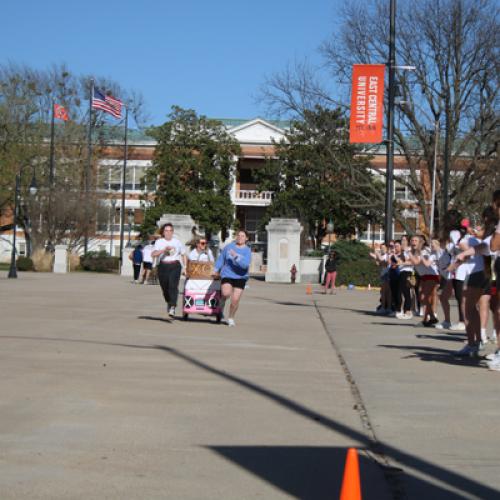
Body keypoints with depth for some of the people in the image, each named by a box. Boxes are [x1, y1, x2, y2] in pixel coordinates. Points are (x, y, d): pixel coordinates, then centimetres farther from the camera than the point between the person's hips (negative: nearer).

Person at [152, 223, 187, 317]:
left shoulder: (177, 242, 11)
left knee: (173, 286, -19)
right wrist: (164, 250, -23)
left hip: (175, 266, -1)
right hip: (163, 266, 1)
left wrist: (185, 267, 13)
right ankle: (168, 302, 38)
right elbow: (153, 254, -10)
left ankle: (172, 307, -25)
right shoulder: (159, 242, 6)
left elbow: (183, 255, 21)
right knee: (165, 287, 9)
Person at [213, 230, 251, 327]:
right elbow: (221, 258, 14)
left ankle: (231, 318, 21)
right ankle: (223, 301, 11)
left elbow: (245, 264, -20)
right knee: (226, 293, -25)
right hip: (227, 275, 0)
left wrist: (236, 257, -28)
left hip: (240, 277, 0)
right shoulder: (229, 246, 1)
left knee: (235, 300, -2)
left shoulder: (247, 251, -5)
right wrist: (216, 270, 14)